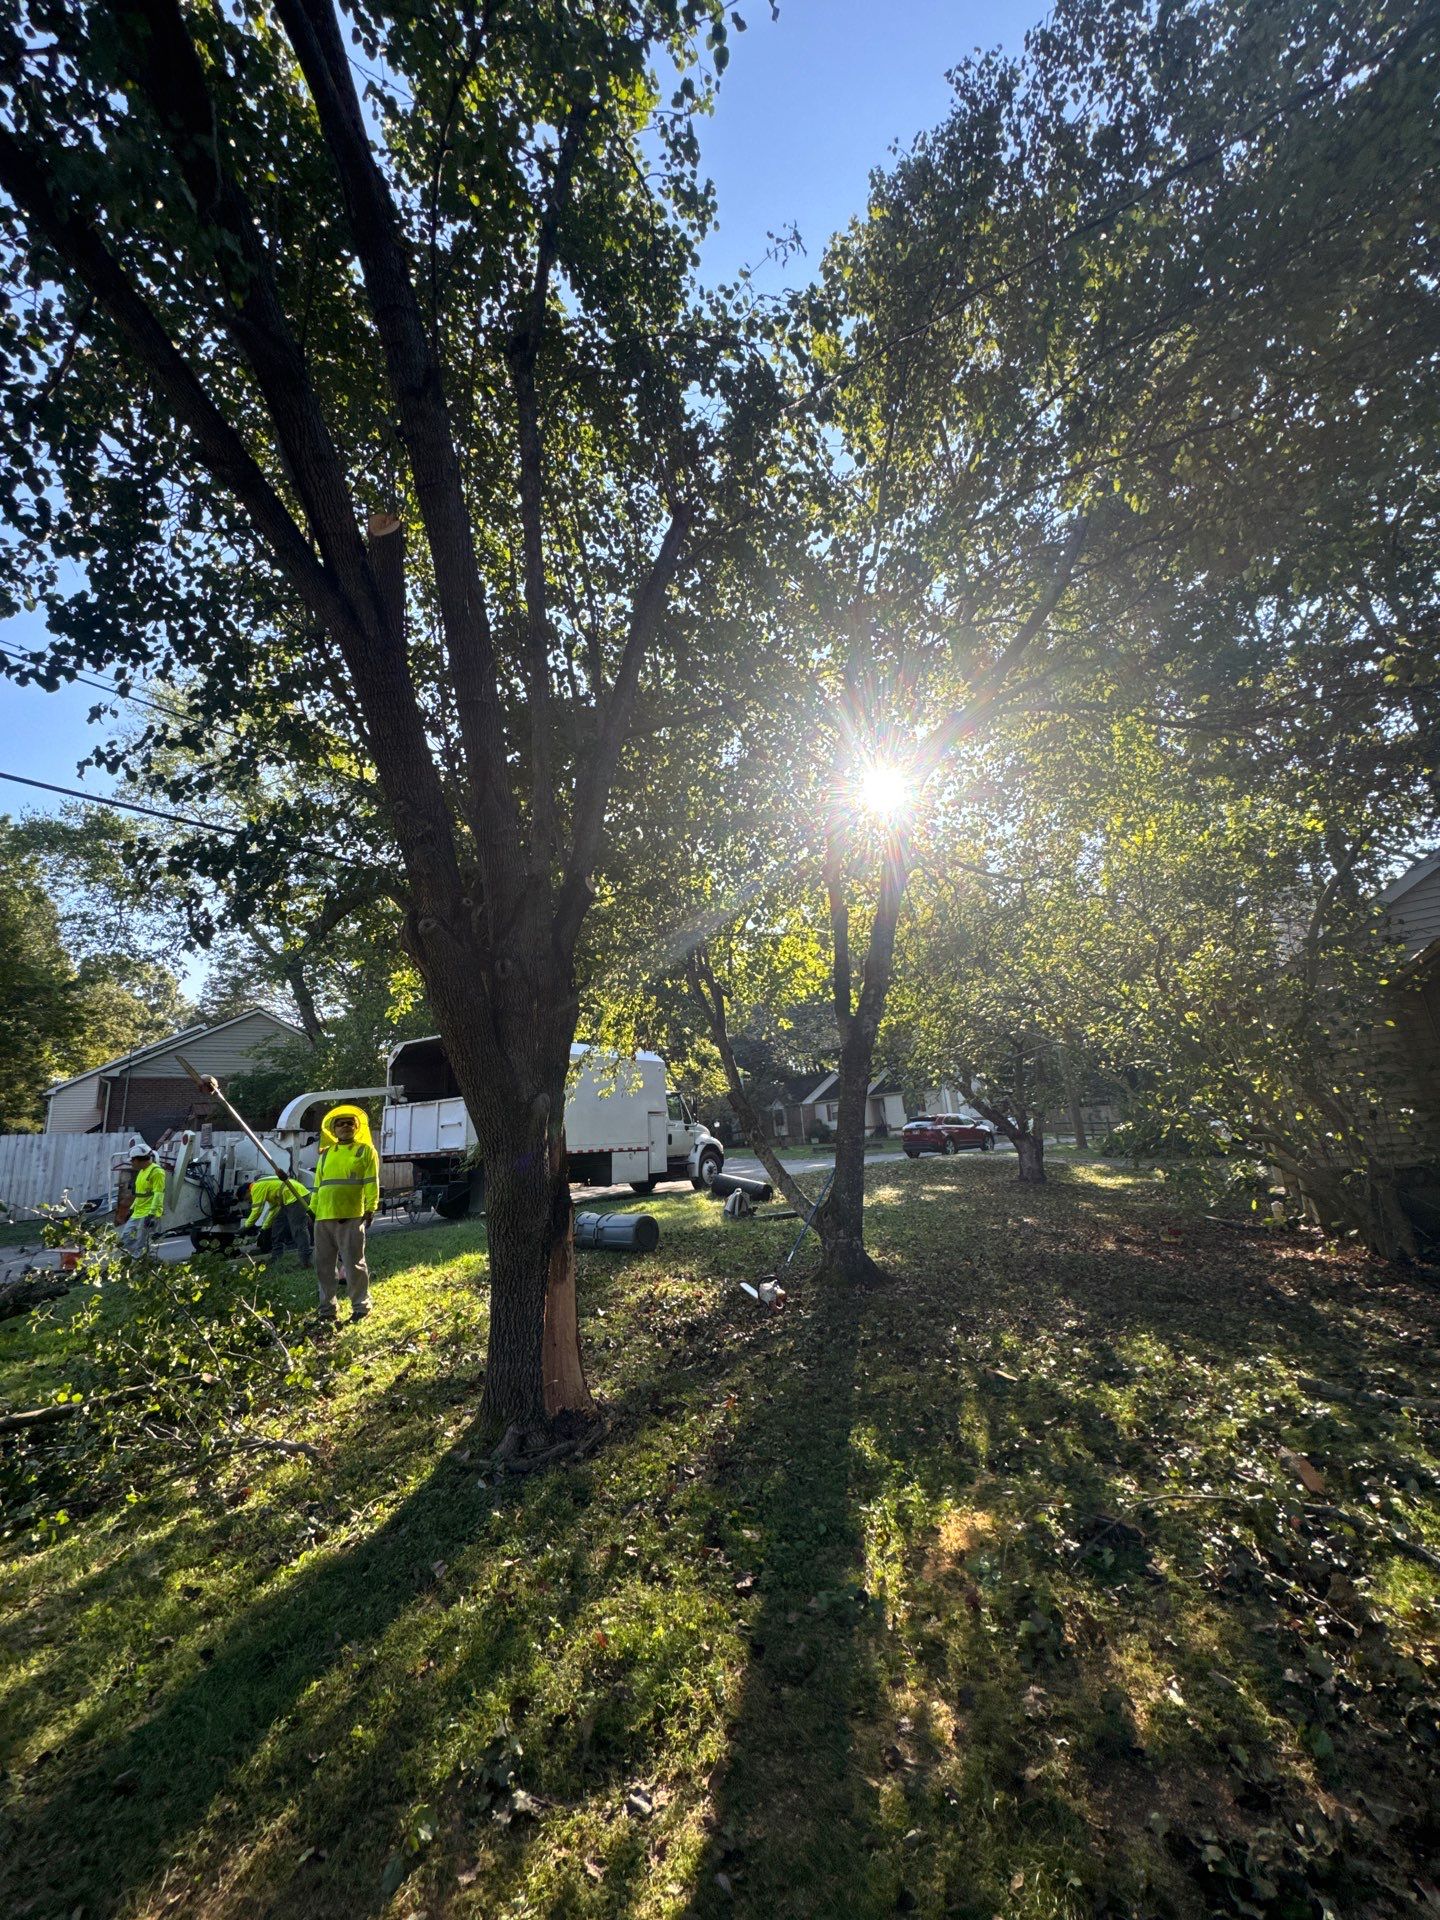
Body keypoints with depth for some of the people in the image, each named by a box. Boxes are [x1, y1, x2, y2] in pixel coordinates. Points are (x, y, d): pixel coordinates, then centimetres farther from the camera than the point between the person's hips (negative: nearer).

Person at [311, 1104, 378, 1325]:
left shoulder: (366, 1151, 5)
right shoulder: (326, 1154, 19)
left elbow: (371, 1183, -2)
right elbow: (317, 1183, 19)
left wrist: (370, 1209, -10)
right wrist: (313, 1209, 11)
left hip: (351, 1217, -5)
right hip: (323, 1217, 5)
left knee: (354, 1264, -3)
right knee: (323, 1265, 10)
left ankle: (360, 1308, 6)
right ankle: (327, 1309, 21)